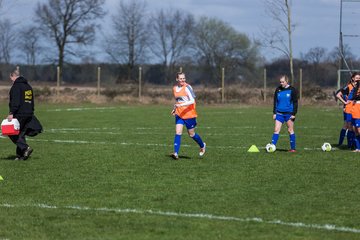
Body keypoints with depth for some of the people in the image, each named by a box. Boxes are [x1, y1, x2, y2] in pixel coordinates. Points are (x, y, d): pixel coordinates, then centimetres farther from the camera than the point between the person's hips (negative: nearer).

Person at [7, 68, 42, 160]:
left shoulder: (16, 86, -10)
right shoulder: (28, 86, 18)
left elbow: (15, 101, -20)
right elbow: (32, 101, 23)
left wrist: (11, 113, -21)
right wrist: (30, 112, 26)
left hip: (19, 114, -9)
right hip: (28, 114, 9)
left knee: (12, 133, -3)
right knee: (21, 134, 12)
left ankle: (25, 148, -18)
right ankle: (20, 154, 9)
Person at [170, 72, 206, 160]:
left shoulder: (187, 87, -12)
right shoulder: (174, 88, 8)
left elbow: (192, 101, -21)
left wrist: (181, 105, -30)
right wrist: (175, 108, 12)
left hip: (189, 114, -5)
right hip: (179, 114, 5)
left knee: (191, 134, 7)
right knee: (178, 132, -10)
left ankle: (202, 145, 35)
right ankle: (176, 153, -16)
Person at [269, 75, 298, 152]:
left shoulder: (292, 90, -3)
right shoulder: (278, 90, 7)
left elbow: (295, 102, -2)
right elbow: (275, 102, 13)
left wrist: (293, 113, -9)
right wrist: (274, 113, 6)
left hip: (289, 113, -3)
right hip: (279, 113, 3)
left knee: (290, 130, 3)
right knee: (276, 130, -4)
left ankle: (293, 148, 9)